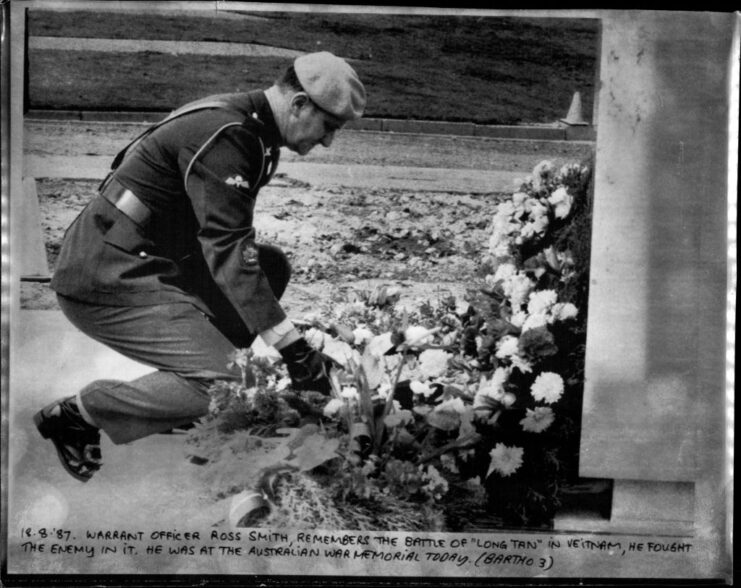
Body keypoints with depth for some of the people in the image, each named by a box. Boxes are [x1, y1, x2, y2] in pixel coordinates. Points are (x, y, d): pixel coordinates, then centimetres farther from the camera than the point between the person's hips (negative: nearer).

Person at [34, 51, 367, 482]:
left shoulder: (246, 122, 10)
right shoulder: (223, 138, -21)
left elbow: (225, 242, 18)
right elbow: (228, 254, -27)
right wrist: (296, 350, -26)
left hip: (146, 262, 10)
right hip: (106, 283, -10)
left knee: (272, 266, 8)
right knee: (229, 385, -18)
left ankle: (176, 388, 12)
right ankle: (78, 413, -2)